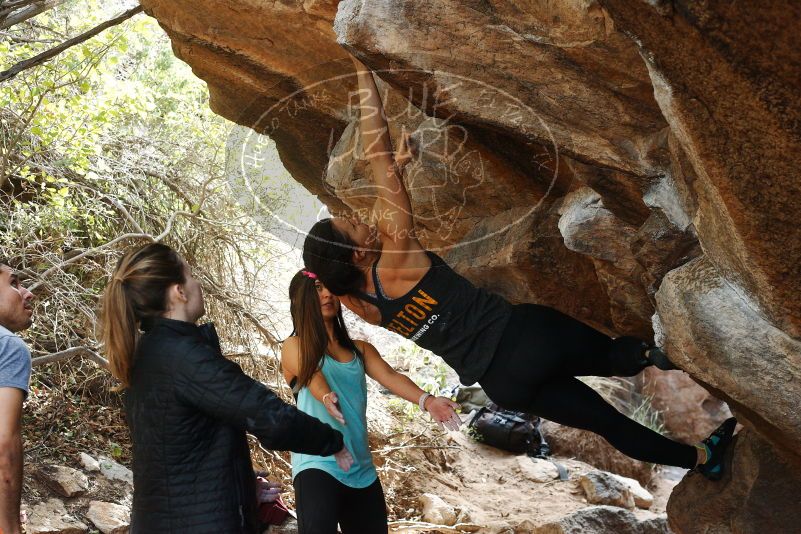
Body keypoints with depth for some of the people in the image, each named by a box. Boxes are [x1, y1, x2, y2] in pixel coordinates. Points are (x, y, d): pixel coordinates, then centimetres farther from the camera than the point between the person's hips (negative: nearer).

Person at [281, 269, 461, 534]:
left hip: (361, 470, 5)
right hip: (316, 465, -5)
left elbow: (390, 377, -1)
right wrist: (327, 398, -38)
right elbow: (312, 377, -15)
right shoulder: (294, 347, 4)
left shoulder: (360, 350, 16)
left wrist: (426, 401, -20)